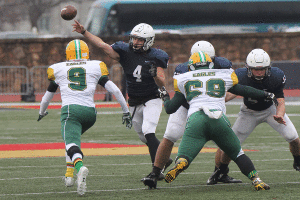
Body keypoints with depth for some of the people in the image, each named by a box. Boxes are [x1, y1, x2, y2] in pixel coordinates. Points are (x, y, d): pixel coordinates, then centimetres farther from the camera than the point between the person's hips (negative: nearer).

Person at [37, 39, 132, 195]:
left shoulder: (57, 69, 17)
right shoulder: (96, 67, 16)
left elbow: (48, 96, 29)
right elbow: (115, 90, 11)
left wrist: (42, 112, 47)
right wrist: (126, 111, 20)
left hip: (70, 110, -3)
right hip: (90, 112, 3)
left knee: (72, 145, -18)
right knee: (74, 136, 30)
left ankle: (80, 167, -50)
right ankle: (69, 174, 22)